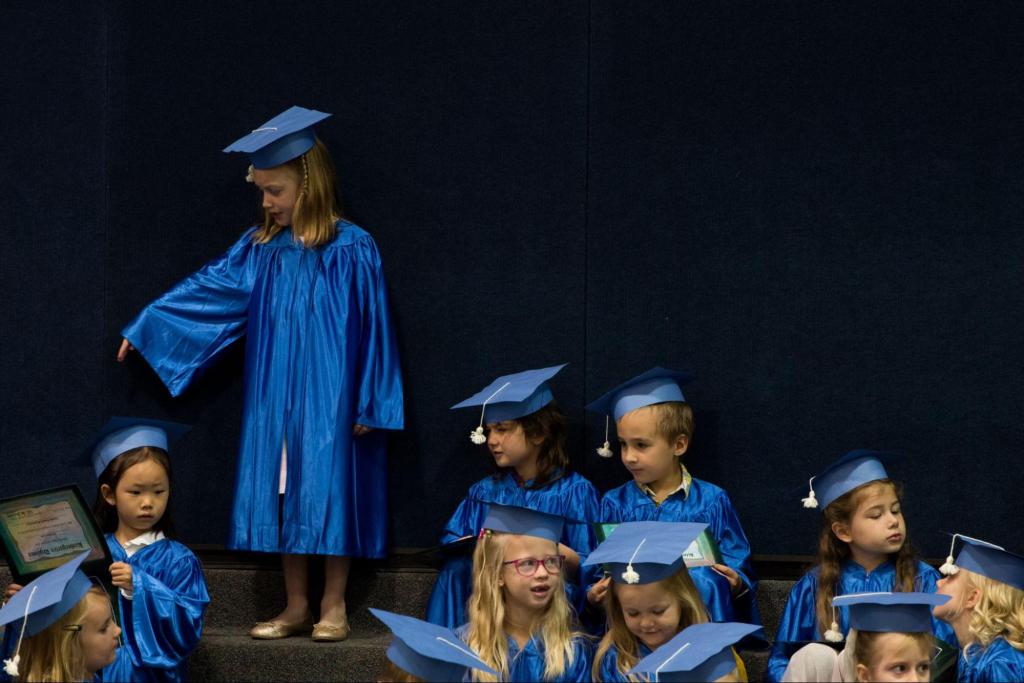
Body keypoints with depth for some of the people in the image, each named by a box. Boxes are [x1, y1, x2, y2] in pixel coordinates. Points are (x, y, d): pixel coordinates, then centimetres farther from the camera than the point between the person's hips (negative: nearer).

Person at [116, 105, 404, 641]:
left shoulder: (351, 250, -9)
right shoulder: (260, 249, 6)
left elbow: (373, 326, -8)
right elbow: (207, 289, 10)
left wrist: (369, 404, -10)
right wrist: (143, 330, 10)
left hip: (329, 397, -5)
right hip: (275, 397, 5)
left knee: (328, 491, -2)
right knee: (283, 496, 7)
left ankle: (333, 606, 10)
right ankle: (296, 607, 16)